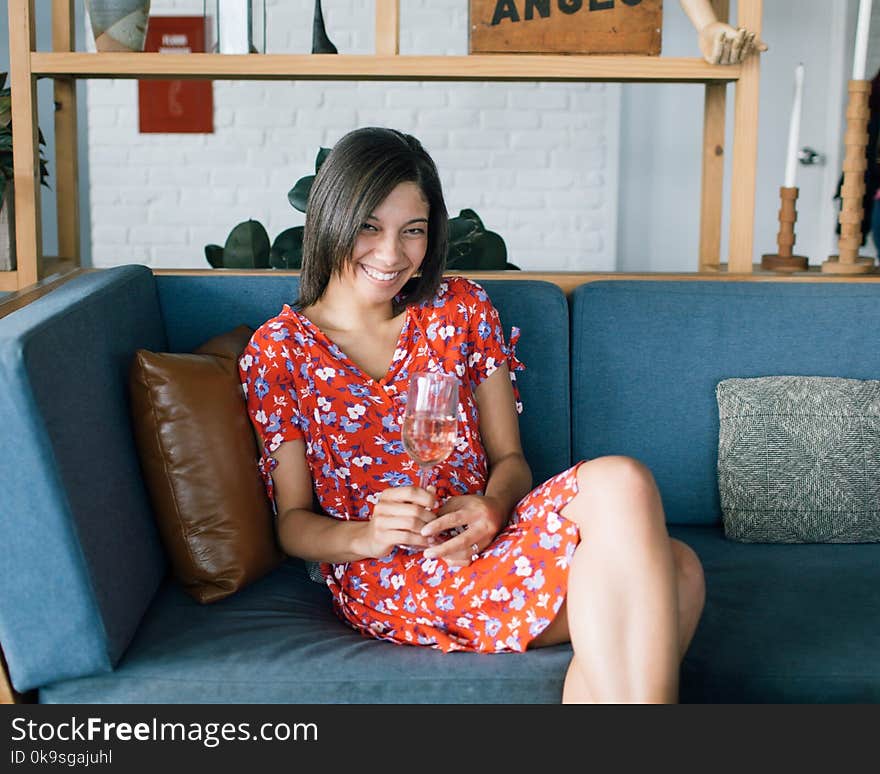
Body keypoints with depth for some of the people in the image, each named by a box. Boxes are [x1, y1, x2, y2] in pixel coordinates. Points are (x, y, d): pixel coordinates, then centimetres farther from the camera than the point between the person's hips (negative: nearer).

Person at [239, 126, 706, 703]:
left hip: (481, 542, 4)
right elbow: (293, 521, 5)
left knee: (672, 569, -31)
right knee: (619, 483, -30)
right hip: (382, 583, -4)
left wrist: (492, 509, -12)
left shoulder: (462, 307, 13)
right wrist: (365, 536, -18)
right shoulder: (279, 348, 6)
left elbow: (509, 457, 12)